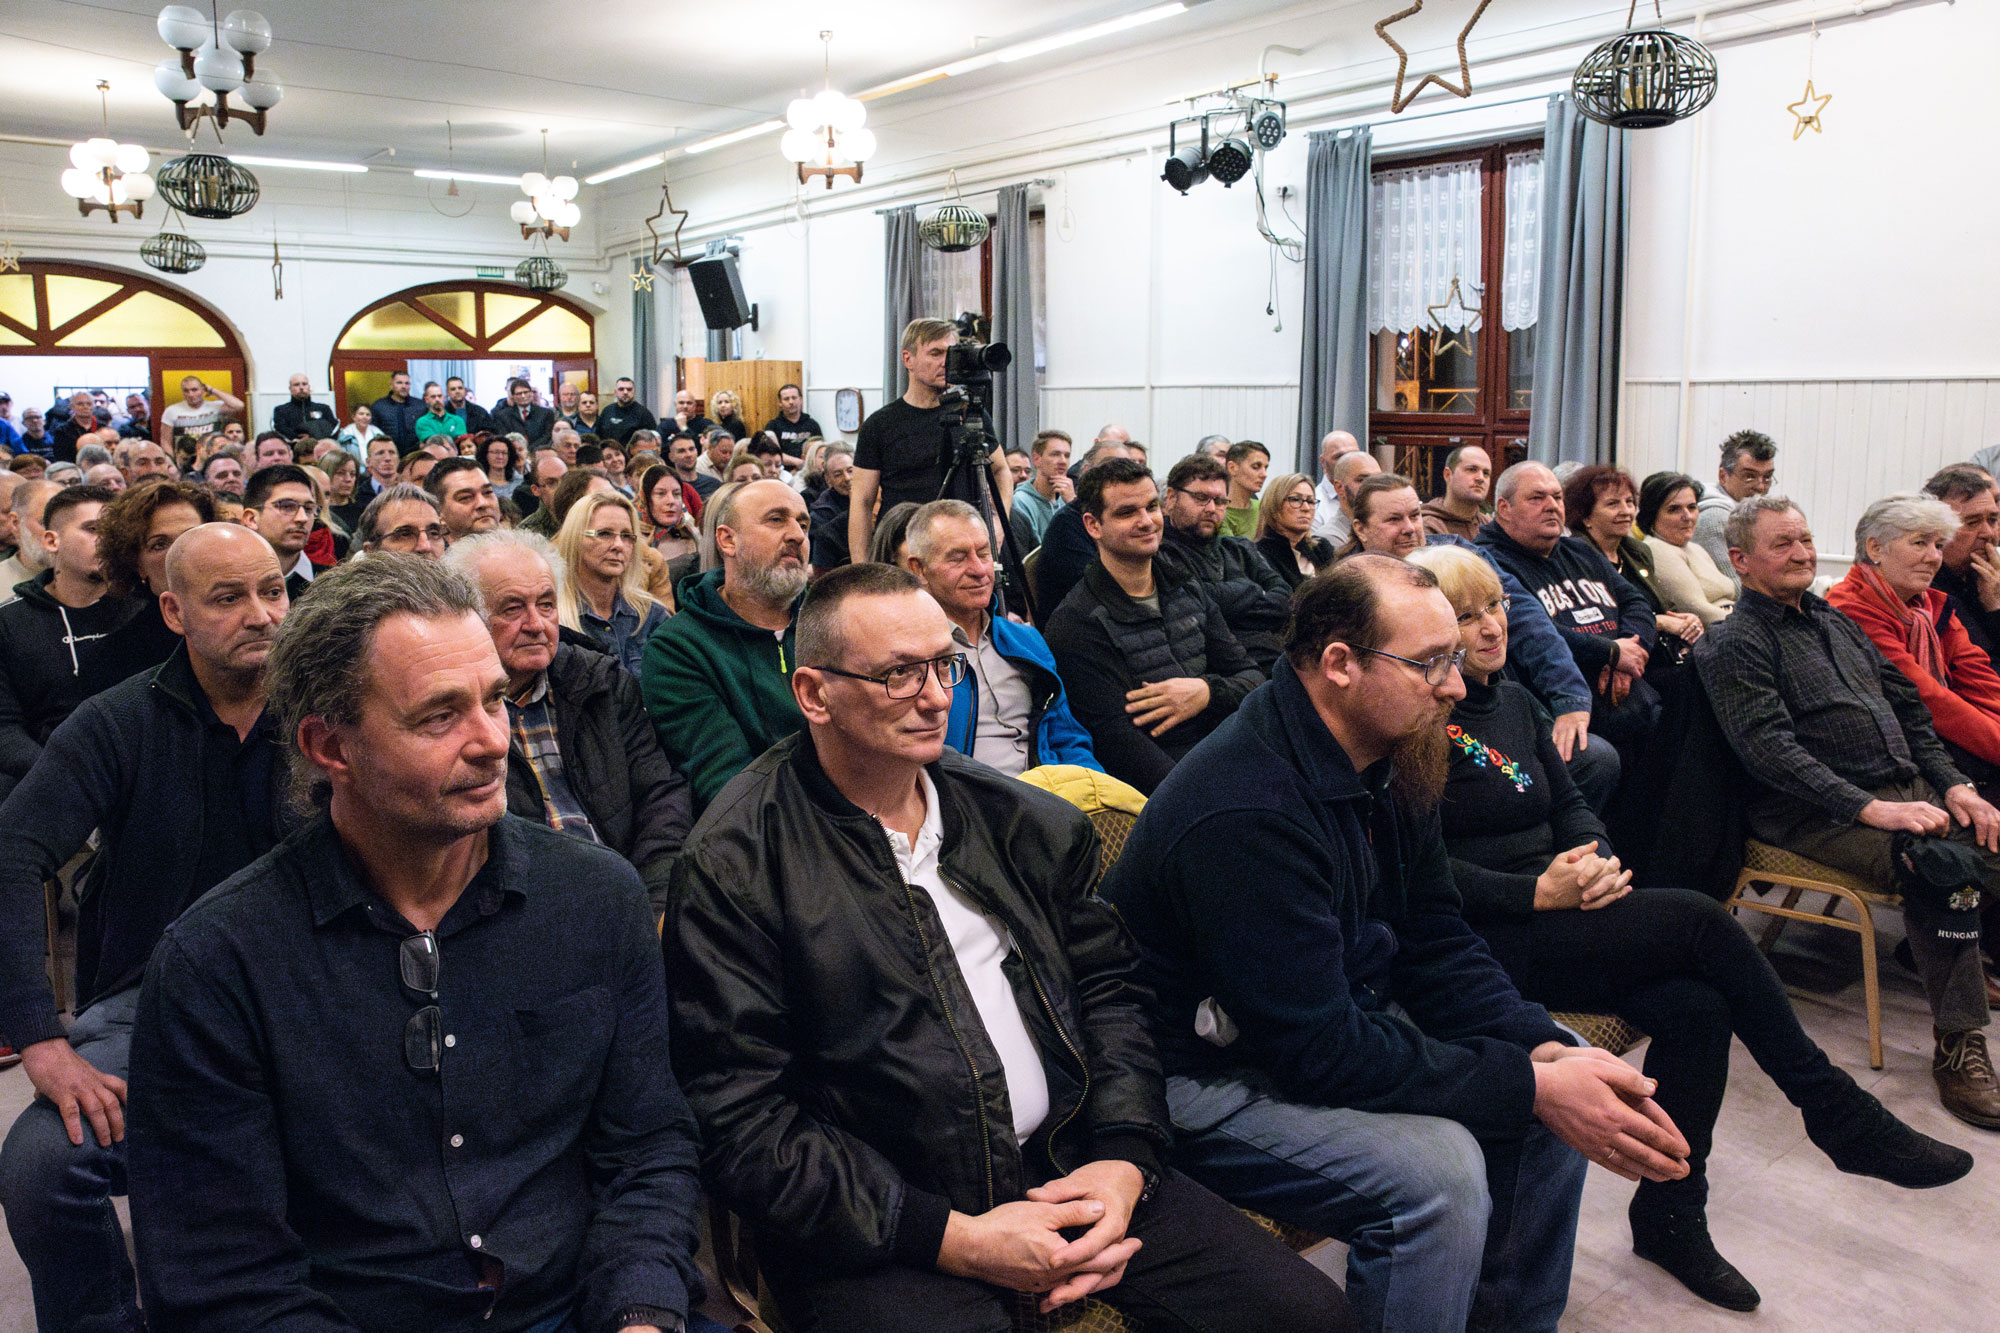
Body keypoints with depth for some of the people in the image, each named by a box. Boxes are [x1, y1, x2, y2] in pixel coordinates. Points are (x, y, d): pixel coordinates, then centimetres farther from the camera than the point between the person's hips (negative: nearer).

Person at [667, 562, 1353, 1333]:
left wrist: (1126, 1155, -3)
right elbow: (743, 1125, -11)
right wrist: (954, 1239, -16)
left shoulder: (1023, 820, 10)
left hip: (1067, 1169, 5)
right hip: (876, 1230, -4)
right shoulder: (736, 863, -8)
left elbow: (1107, 984, 15)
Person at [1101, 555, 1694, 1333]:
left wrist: (1546, 1051, -12)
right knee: (1437, 1171, -29)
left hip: (1345, 1016, 10)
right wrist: (1531, 1088, -25)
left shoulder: (1390, 762, -2)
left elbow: (1435, 945, 4)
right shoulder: (1247, 814, -31)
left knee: (1565, 1072, 6)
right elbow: (1320, 1050, -29)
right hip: (1211, 1077, -9)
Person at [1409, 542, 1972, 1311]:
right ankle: (1839, 1116, -4)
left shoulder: (1513, 700, 15)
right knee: (1695, 921, -20)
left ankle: (1669, 1219, 0)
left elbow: (1569, 803, 18)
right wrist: (1537, 892, -20)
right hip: (1480, 939, -8)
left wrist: (1598, 858, -4)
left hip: (1553, 902, 8)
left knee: (1696, 1009, -17)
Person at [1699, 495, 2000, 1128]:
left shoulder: (1837, 622, 21)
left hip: (1907, 789, 8)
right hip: (1817, 812, -8)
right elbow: (1770, 749, -15)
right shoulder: (1735, 643, -4)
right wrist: (1869, 809, -22)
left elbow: (1908, 708, 22)